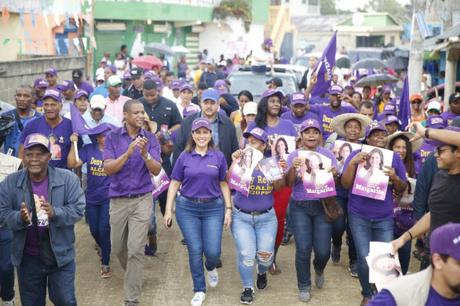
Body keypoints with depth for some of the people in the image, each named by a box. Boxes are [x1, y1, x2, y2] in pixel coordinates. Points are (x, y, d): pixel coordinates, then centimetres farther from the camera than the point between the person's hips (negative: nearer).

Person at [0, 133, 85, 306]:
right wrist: (20, 218, -27)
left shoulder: (68, 179, -9)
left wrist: (55, 213, -31)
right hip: (27, 259, 2)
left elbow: (78, 209, -13)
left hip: (61, 256, -2)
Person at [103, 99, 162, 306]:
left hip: (142, 199, -2)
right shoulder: (113, 137, -3)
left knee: (136, 249, -8)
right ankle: (133, 274, 45)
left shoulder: (150, 139, -2)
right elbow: (108, 169, -11)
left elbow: (156, 171, -8)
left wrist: (145, 154, -26)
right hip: (118, 199, 2)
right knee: (117, 248, 14)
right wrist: (128, 153, -25)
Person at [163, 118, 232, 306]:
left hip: (213, 208, 0)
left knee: (213, 251, -5)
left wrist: (228, 209, 1)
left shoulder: (218, 156, 2)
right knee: (195, 250, 1)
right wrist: (168, 210, 0)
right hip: (187, 208, 0)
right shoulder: (184, 156, 1)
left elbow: (223, 184, 7)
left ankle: (211, 268, 33)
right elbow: (175, 184, 3)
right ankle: (199, 290, 18)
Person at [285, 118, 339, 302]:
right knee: (303, 249, -3)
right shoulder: (294, 155, 2)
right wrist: (293, 168, -26)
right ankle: (304, 286, 18)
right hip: (300, 207, 0)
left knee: (323, 250, -1)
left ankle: (319, 269, 35)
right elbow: (288, 183, -7)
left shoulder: (327, 154, 3)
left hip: (323, 206, 0)